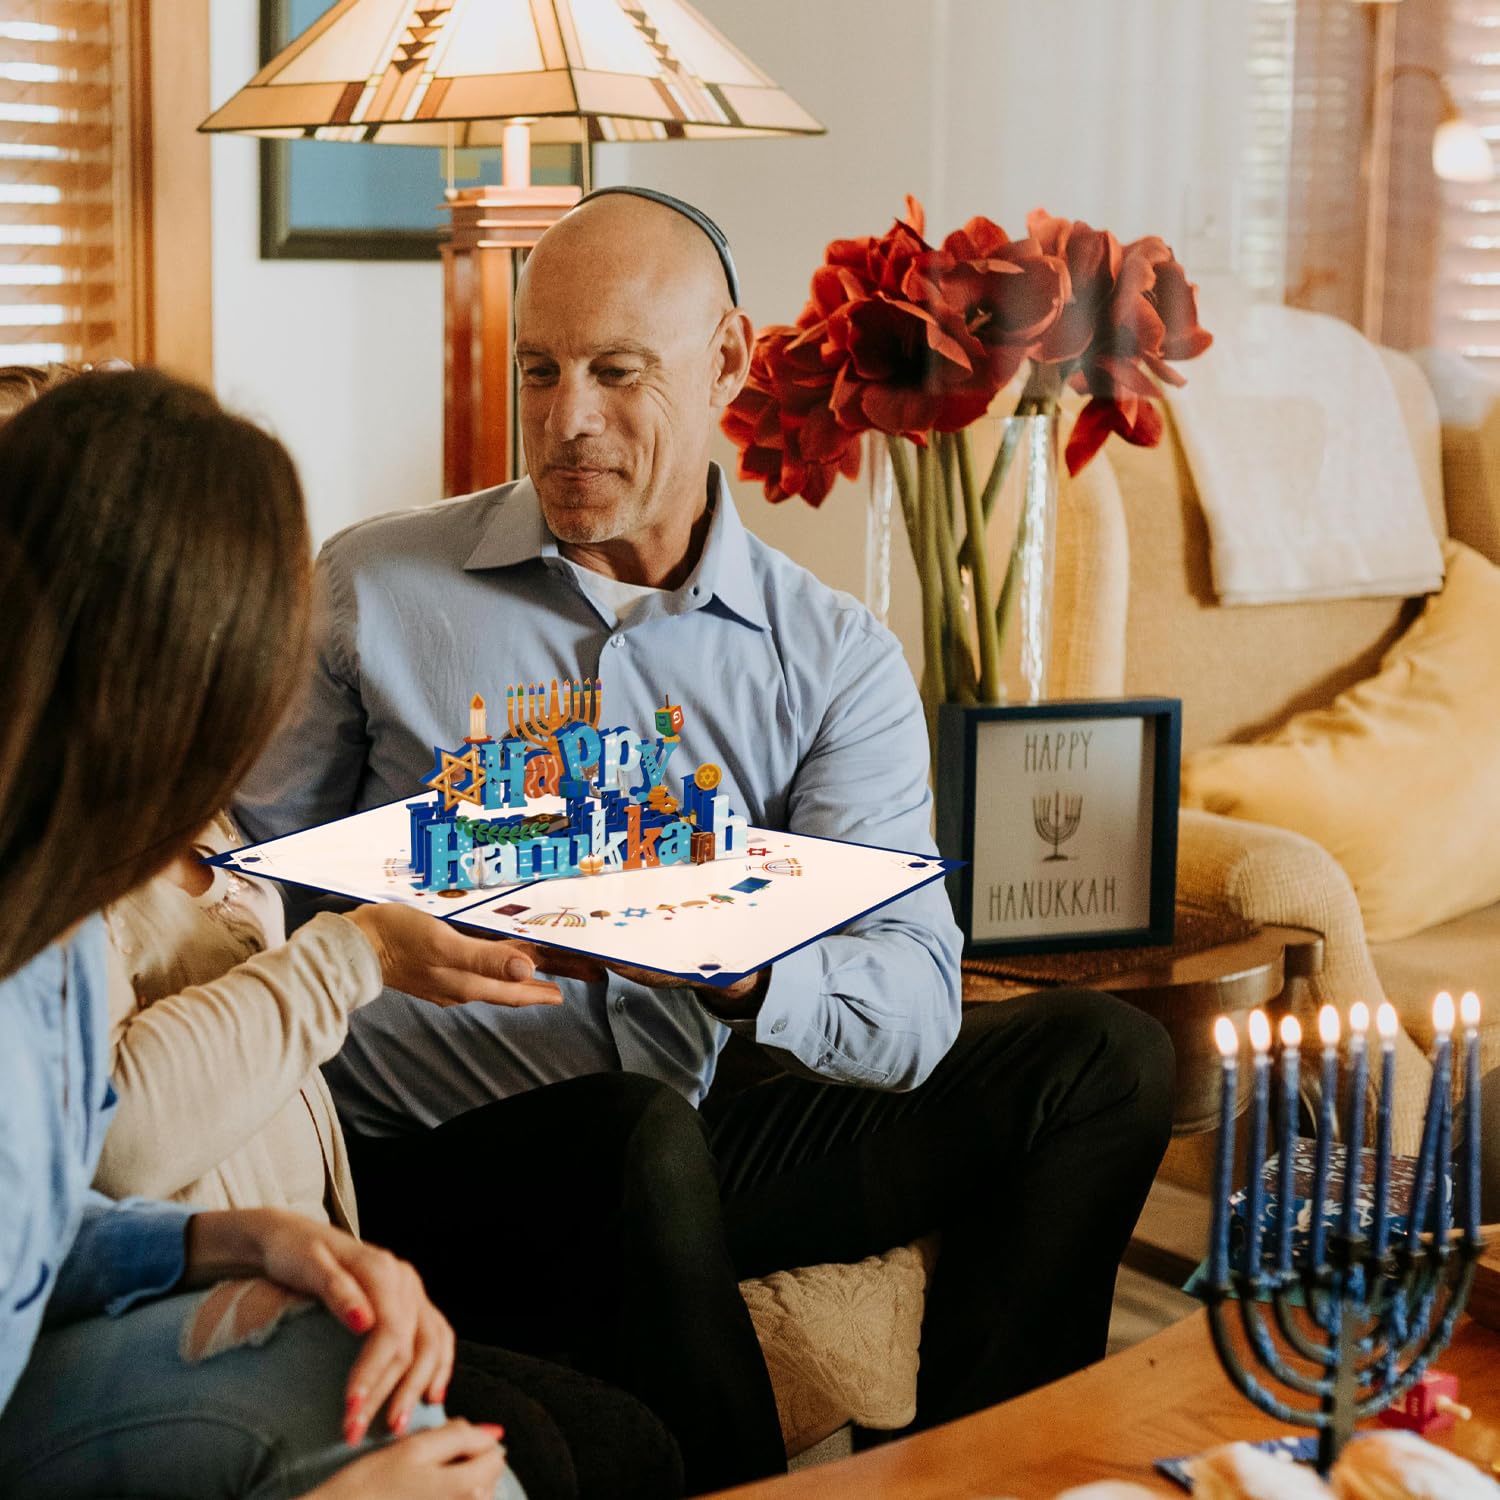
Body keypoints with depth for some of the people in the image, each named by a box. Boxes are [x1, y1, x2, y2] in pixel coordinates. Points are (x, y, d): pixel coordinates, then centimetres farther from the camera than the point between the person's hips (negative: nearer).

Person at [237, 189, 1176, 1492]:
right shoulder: (372, 589, 2)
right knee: (637, 1137, -36)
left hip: (703, 1127, 3)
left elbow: (915, 1003, -9)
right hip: (435, 1162, -2)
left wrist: (748, 971, -32)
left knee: (1101, 1057, -8)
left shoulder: (836, 661, 3)